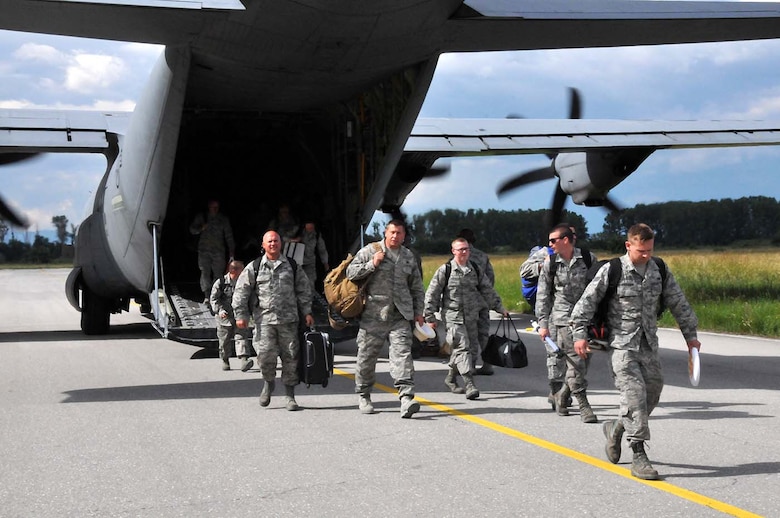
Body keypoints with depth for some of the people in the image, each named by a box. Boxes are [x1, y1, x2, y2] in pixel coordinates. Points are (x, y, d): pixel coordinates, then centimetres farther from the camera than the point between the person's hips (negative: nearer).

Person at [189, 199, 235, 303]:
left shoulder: (223, 219, 6)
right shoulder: (201, 217, 8)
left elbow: (229, 237, 7)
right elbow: (192, 230, 12)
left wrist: (231, 253, 1)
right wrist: (201, 228, -11)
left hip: (219, 251, 0)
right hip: (204, 250, 0)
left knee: (218, 274, -5)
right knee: (205, 272, -11)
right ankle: (207, 296, -17)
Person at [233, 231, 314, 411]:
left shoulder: (292, 266, 11)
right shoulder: (254, 268, 6)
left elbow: (303, 291, 16)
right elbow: (241, 292, 5)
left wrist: (307, 312, 9)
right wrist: (241, 315, -1)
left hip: (288, 319, 2)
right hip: (264, 319, -1)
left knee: (290, 356, 1)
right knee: (266, 354, -13)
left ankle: (290, 395, 13)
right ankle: (269, 382, 17)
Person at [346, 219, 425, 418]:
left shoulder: (408, 257, 15)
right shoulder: (370, 250, 4)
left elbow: (417, 287, 22)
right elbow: (351, 272, 0)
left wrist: (418, 311, 17)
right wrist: (372, 264, -11)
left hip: (399, 317, 2)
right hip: (373, 315, -2)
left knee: (402, 353, -13)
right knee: (366, 356, 5)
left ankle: (406, 398, -21)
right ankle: (363, 396, 23)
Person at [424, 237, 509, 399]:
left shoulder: (475, 269, 9)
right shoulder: (445, 270, -4)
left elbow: (487, 290, 18)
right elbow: (432, 293, -2)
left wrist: (499, 308, 17)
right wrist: (430, 316, -4)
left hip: (472, 316, 5)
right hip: (453, 316, -5)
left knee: (472, 348, 8)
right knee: (462, 347, -15)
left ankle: (451, 377, 27)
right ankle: (469, 384, -20)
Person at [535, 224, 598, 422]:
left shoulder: (588, 259, 1)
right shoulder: (550, 263, 1)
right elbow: (542, 295, 6)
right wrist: (543, 323, 2)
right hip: (563, 318, -2)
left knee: (585, 359, 4)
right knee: (575, 360, -8)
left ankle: (562, 393, 24)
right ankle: (583, 404, -5)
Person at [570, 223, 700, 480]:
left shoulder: (659, 271, 6)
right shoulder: (611, 271, -7)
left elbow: (678, 303, 16)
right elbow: (587, 302, -4)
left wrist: (691, 335, 20)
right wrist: (580, 334, -10)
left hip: (649, 346, 5)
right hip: (621, 345, -5)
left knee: (652, 394, 6)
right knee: (635, 394, -14)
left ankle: (617, 428, 31)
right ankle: (639, 456, -13)